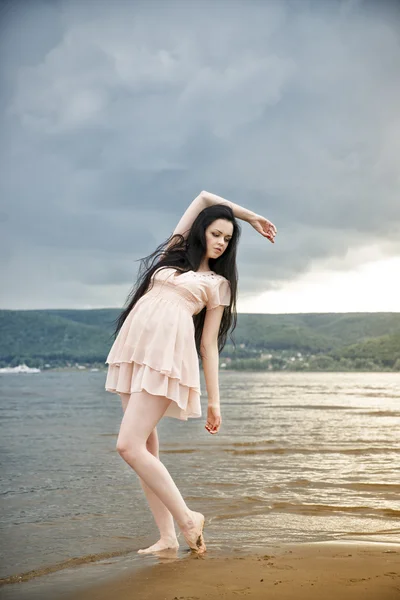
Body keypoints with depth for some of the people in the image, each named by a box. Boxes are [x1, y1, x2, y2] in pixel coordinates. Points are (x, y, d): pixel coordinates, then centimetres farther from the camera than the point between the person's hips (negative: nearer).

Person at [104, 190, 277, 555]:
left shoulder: (218, 283, 13)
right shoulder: (175, 251, 23)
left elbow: (209, 343, 9)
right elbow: (204, 197, 28)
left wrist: (214, 402, 3)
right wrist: (249, 215, 31)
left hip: (168, 353, -5)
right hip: (134, 347, 5)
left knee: (130, 446, -16)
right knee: (145, 448, 1)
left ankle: (187, 519, -4)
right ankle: (167, 537, 8)